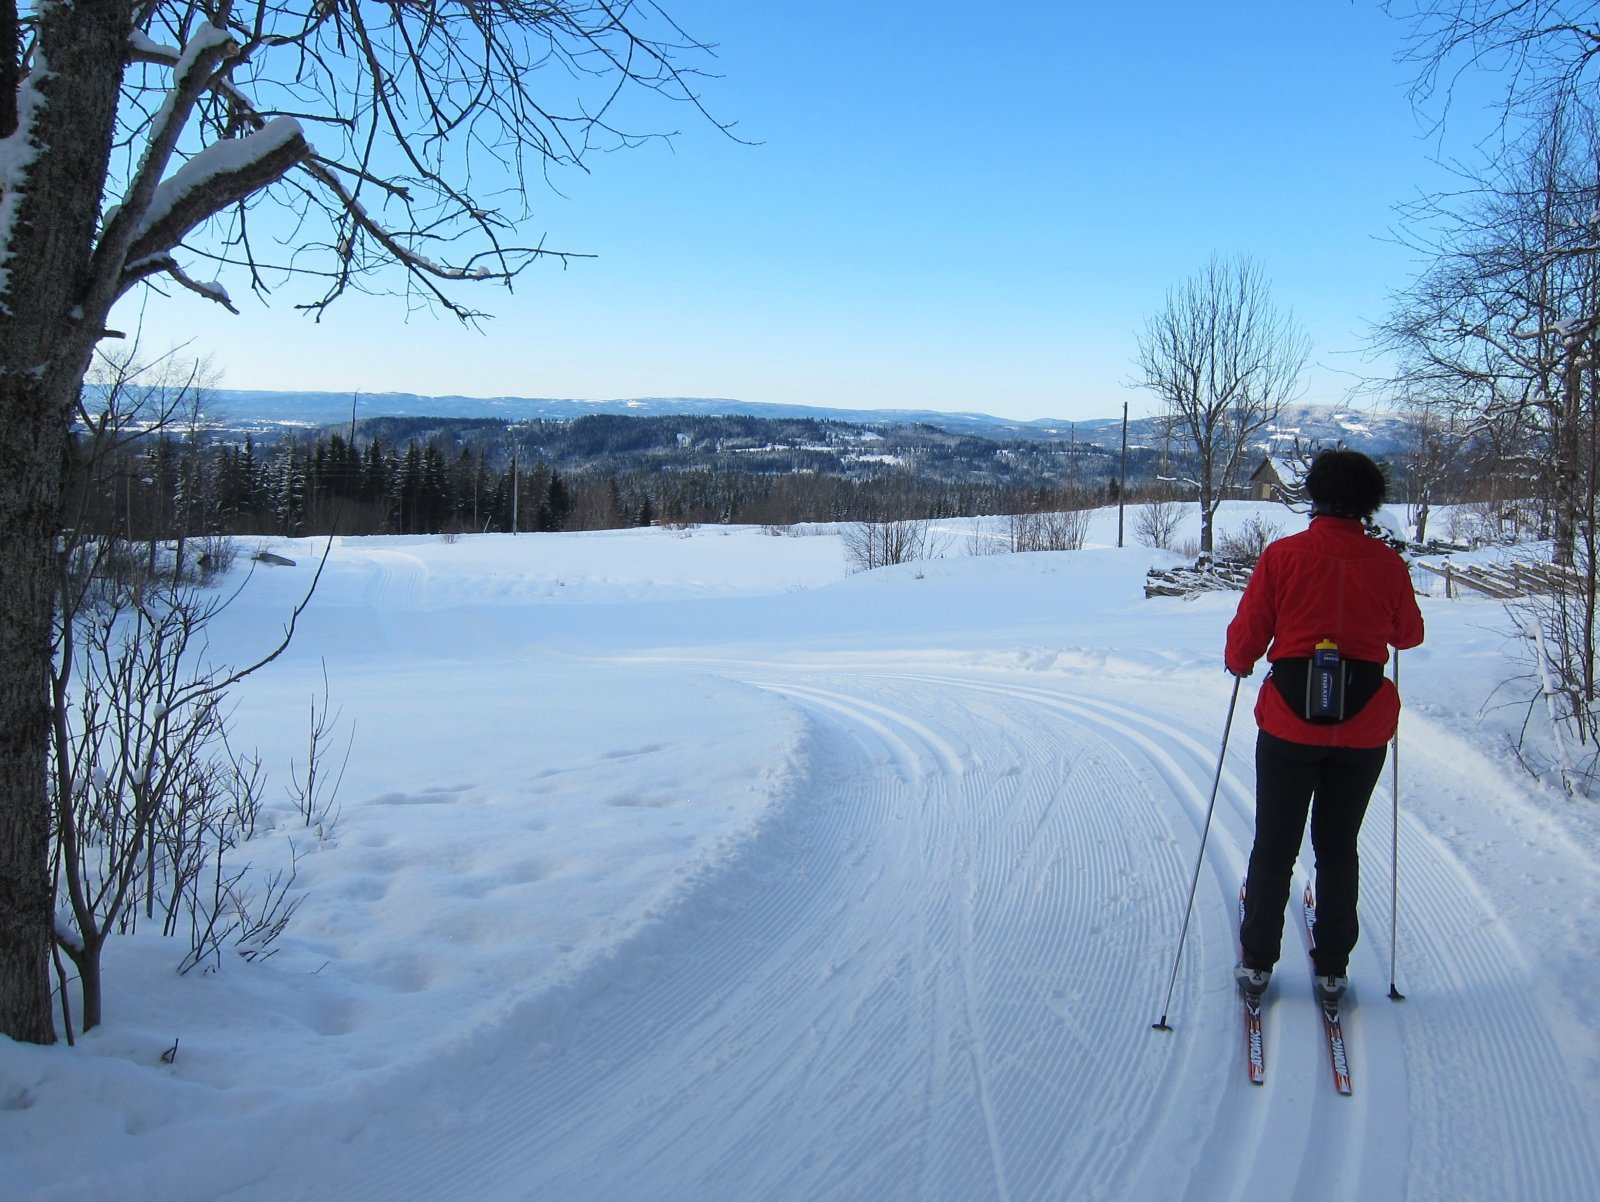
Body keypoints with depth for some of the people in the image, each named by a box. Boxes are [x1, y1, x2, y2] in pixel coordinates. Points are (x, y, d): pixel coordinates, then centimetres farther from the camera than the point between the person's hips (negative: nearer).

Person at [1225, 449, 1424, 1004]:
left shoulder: (1282, 555, -10)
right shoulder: (1388, 565, -5)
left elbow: (1247, 634, -6)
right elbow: (1409, 635, 11)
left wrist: (1239, 663, 15)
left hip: (1290, 724, -1)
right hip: (1364, 729, 2)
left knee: (1274, 846, 13)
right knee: (1338, 848, 17)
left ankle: (1257, 962, 23)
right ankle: (1331, 969, 24)